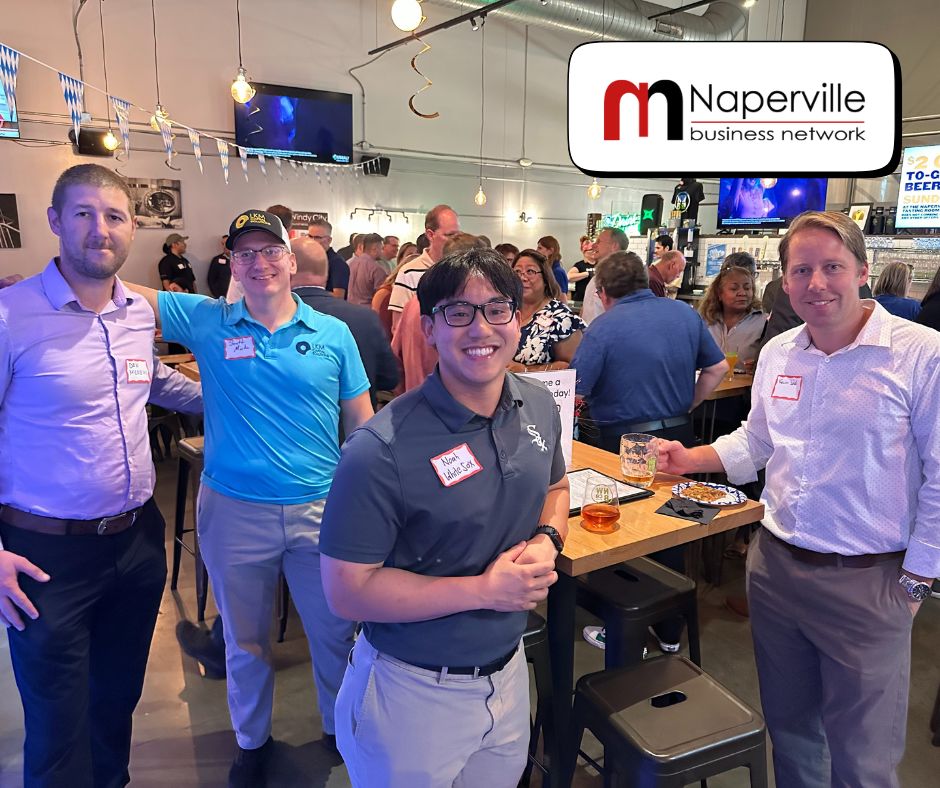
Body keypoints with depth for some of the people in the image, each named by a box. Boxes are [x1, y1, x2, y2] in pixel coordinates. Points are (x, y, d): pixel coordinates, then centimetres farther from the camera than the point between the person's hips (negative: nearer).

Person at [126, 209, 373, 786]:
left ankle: (342, 726, 43)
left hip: (322, 509, 0)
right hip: (235, 513, 0)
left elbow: (362, 424, 3)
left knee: (336, 631, 15)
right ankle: (252, 740, 45)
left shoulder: (333, 333, -1)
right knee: (246, 640, 19)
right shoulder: (207, 322, -1)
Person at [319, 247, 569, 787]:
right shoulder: (382, 451, -26)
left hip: (510, 673, 6)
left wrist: (548, 540, -9)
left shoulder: (540, 409, -4)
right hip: (414, 692, -5)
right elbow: (347, 590, -22)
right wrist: (483, 590, -25)